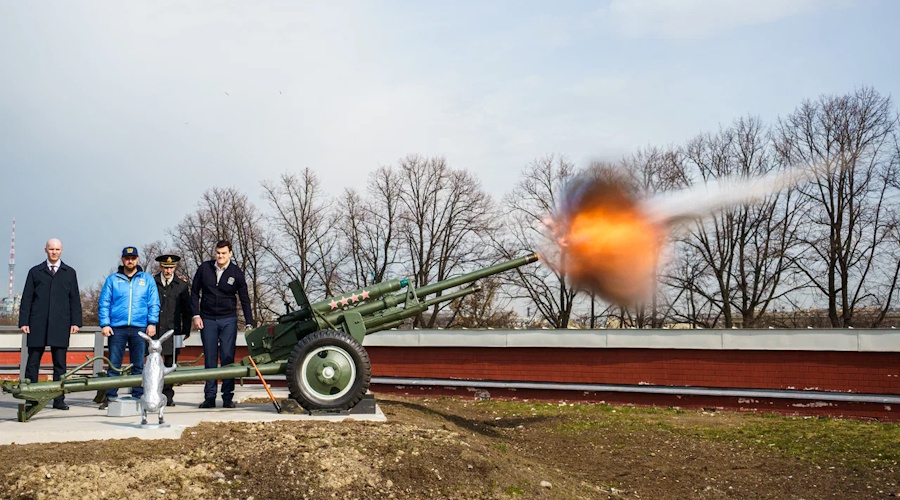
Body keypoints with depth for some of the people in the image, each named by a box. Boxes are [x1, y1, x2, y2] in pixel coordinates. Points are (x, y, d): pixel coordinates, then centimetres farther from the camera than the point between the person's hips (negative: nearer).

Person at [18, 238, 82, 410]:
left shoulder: (69, 273, 13)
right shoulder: (35, 272, 12)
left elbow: (75, 299, 10)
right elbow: (26, 298, 8)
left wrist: (75, 322, 2)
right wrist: (23, 321, -1)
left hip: (60, 325, 0)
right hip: (37, 324, 0)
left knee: (60, 363, 0)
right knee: (32, 362, 1)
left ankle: (59, 400, 4)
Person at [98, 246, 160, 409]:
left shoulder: (147, 279, 12)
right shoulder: (113, 279, 11)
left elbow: (154, 303, 7)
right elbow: (103, 303, 8)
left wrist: (152, 323, -4)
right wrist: (105, 324, -3)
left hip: (139, 328, 0)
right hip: (117, 328, 0)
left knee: (138, 365, 3)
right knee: (114, 364, 0)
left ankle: (138, 397, 8)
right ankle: (110, 397, 5)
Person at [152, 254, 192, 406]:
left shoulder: (182, 285, 7)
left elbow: (187, 310, 10)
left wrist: (186, 331, 6)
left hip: (173, 331, 0)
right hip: (154, 330, 0)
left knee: (170, 364, 3)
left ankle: (168, 395, 11)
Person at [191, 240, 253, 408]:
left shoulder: (236, 273, -2)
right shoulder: (204, 268, 1)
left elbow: (245, 300, 2)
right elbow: (194, 292, 8)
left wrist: (249, 324, -4)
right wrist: (196, 315, -1)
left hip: (228, 320, -1)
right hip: (207, 320, 1)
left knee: (228, 358, -2)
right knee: (210, 359, 4)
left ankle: (228, 397, 3)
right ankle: (209, 397, 10)